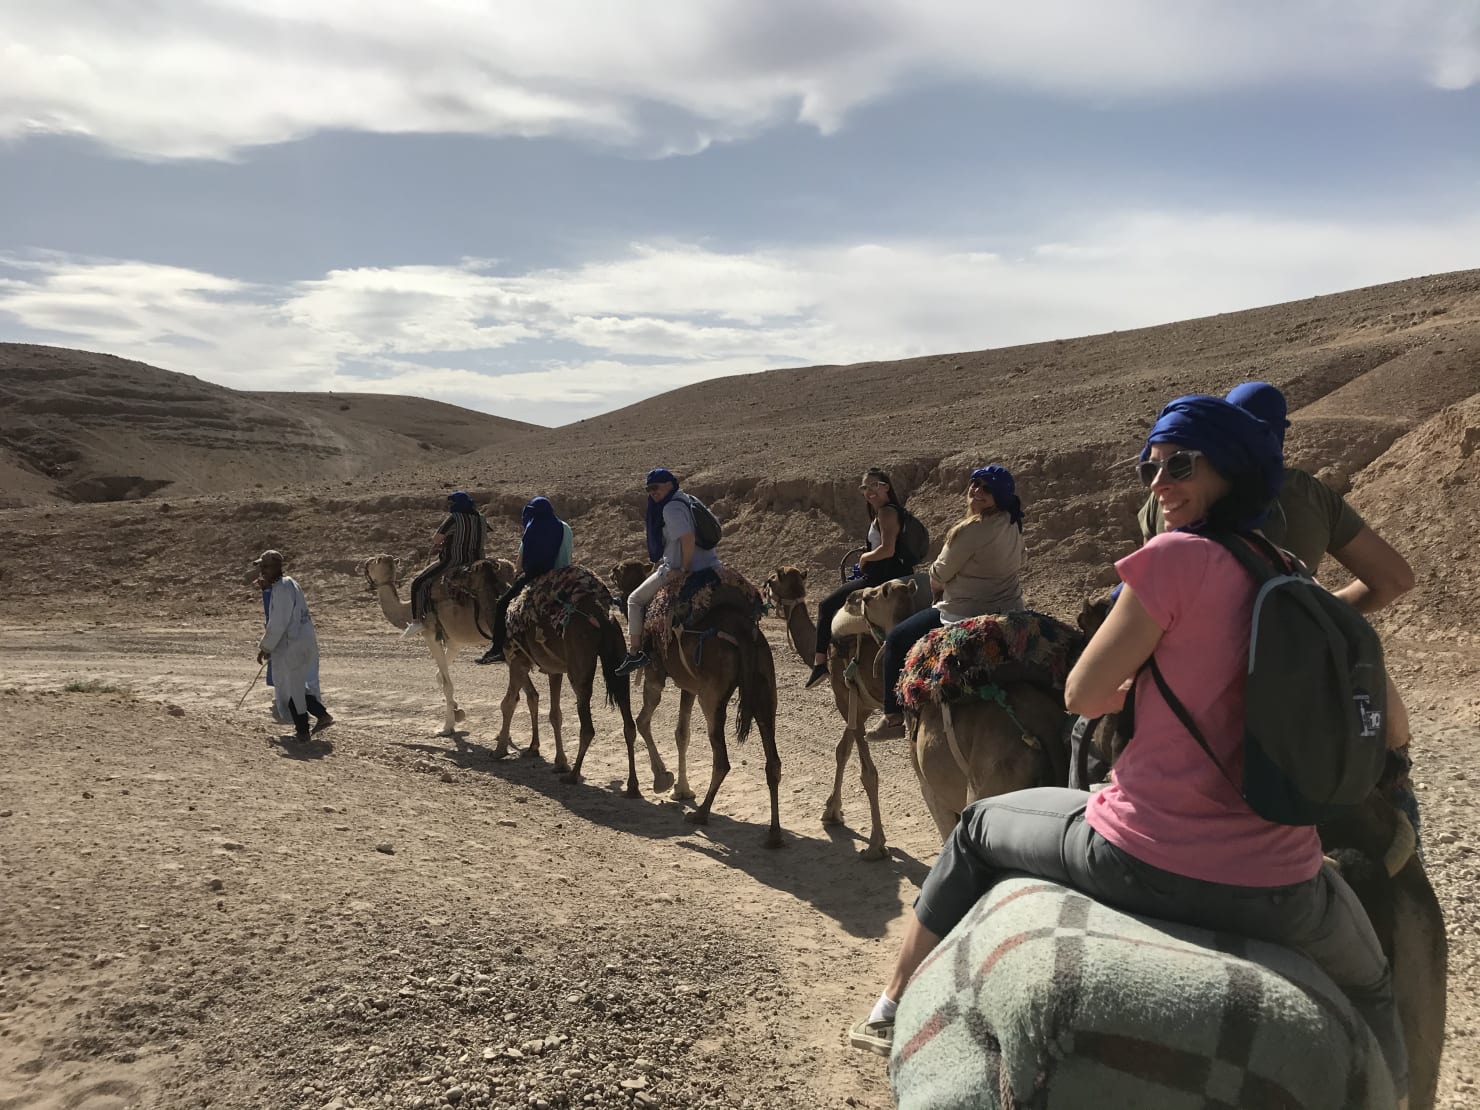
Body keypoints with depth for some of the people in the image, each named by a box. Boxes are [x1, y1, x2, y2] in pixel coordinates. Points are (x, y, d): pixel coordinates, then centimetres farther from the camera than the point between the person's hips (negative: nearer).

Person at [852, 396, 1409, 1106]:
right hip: (1279, 895, 5)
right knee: (1370, 984, 39)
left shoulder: (1178, 556, -11)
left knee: (977, 828, 24)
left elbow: (1081, 695, -6)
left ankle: (893, 1008, 36)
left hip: (1146, 861, -4)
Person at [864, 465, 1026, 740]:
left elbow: (940, 573, -13)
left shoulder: (973, 529, -23)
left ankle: (894, 717, 9)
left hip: (966, 613, -9)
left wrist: (935, 589, 12)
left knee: (897, 639, 6)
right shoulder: (1012, 524, 4)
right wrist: (944, 587, 21)